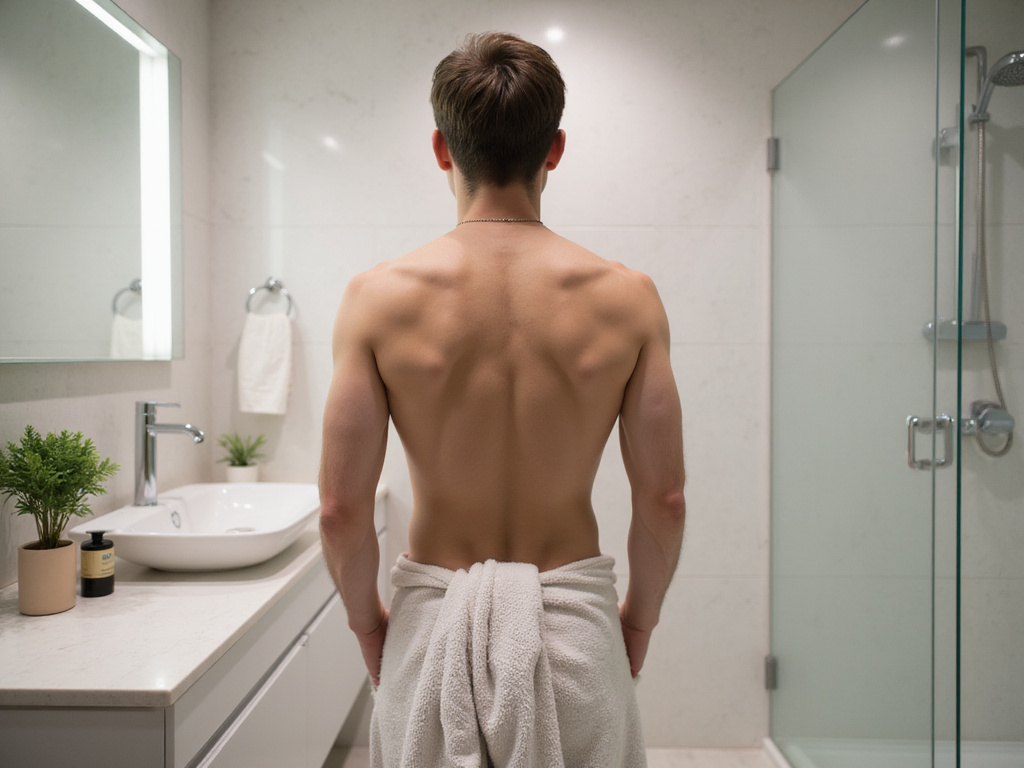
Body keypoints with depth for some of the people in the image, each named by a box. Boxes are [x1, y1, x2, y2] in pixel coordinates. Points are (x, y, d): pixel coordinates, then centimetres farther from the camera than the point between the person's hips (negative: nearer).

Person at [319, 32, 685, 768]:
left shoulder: (380, 297, -11)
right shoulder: (627, 297, -9)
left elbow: (342, 507, -10)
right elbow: (664, 499, -6)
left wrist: (366, 619, 8)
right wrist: (641, 615, 11)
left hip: (433, 621, 0)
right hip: (573, 620, 1)